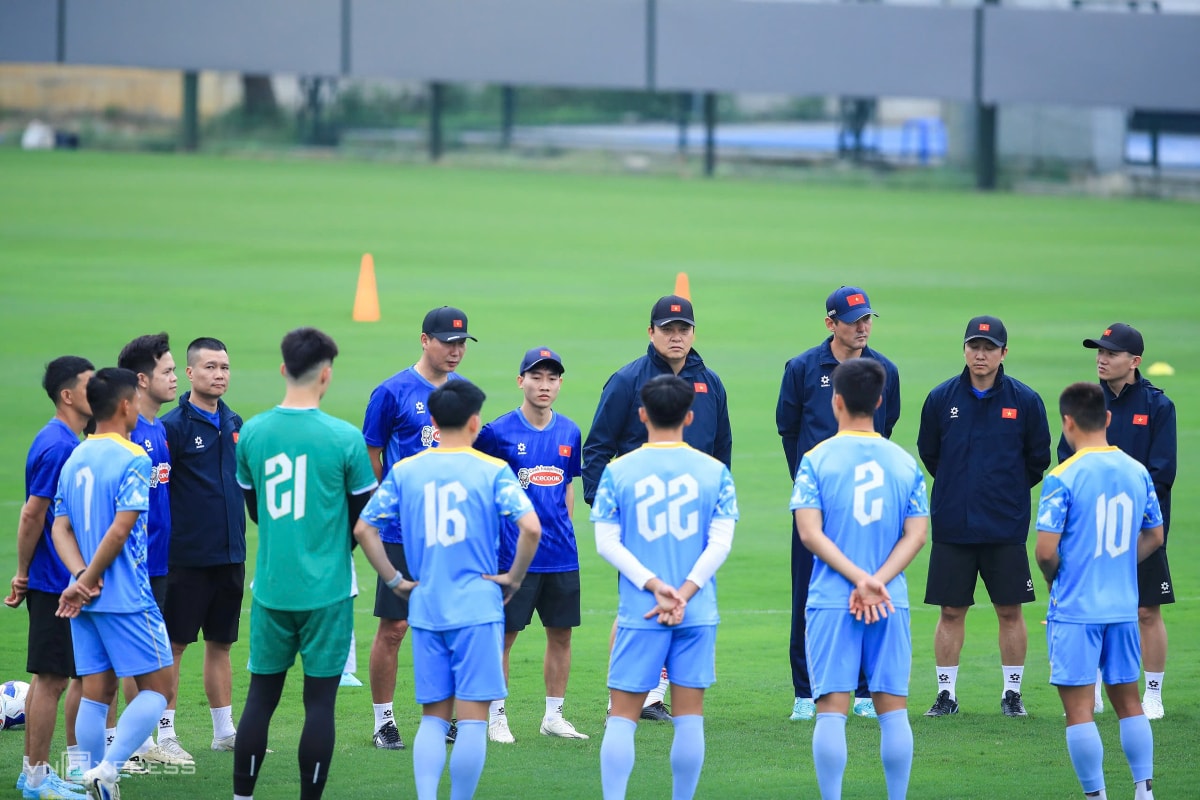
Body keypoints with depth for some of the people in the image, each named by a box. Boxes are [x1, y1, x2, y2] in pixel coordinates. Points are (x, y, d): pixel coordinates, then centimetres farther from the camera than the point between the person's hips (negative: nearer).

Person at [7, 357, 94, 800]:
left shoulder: (68, 442, 12)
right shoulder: (56, 446, -18)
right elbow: (32, 515, -18)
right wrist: (22, 576, -12)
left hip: (68, 582, 10)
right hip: (55, 583, -10)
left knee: (50, 677, 14)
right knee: (51, 679, -3)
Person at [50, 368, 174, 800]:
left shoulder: (74, 459, 11)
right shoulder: (133, 459, -11)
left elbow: (61, 527, 6)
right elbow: (120, 529, -18)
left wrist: (82, 578, -6)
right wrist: (86, 581, -11)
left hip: (85, 601, 7)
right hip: (127, 598, -7)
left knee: (96, 692, 9)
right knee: (157, 687, 1)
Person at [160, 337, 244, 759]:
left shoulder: (234, 424, 11)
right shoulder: (173, 426, -9)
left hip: (231, 554, 6)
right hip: (187, 558, -6)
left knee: (221, 643, 13)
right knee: (173, 645, -1)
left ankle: (225, 730, 20)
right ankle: (165, 734, 3)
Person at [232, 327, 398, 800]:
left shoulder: (251, 434, 1)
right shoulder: (345, 439, -9)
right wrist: (395, 580, 12)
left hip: (270, 590, 3)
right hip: (326, 592, -3)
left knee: (261, 696, 10)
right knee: (319, 700, 2)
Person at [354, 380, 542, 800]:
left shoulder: (404, 471, 4)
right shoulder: (493, 471, -5)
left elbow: (363, 528, 3)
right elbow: (530, 528, -16)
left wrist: (396, 580, 9)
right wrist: (514, 578, -3)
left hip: (425, 608, 3)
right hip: (478, 608, -3)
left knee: (433, 718, 10)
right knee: (473, 719, 1)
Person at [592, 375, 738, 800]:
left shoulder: (617, 472, 0)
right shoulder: (714, 471, 2)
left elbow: (607, 542, -6)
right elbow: (720, 542, -4)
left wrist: (655, 587, -10)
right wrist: (683, 594, -8)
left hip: (639, 614, -1)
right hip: (698, 614, 1)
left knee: (623, 717, 3)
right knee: (690, 717, 7)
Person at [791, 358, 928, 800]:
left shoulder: (816, 459, -2)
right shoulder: (905, 463, 6)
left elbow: (810, 533, -10)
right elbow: (916, 536, -1)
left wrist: (861, 579, -13)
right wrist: (876, 583, -8)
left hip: (831, 600, -2)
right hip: (891, 605, 2)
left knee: (832, 709, -1)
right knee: (893, 709, 6)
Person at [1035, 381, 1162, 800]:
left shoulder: (1063, 478, -14)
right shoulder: (1137, 472, 3)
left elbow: (1046, 551, -16)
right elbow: (1154, 536, 14)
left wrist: (1056, 581, 4)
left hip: (1075, 609, -6)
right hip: (1124, 607, 6)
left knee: (1078, 707, 1)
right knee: (1128, 700, 16)